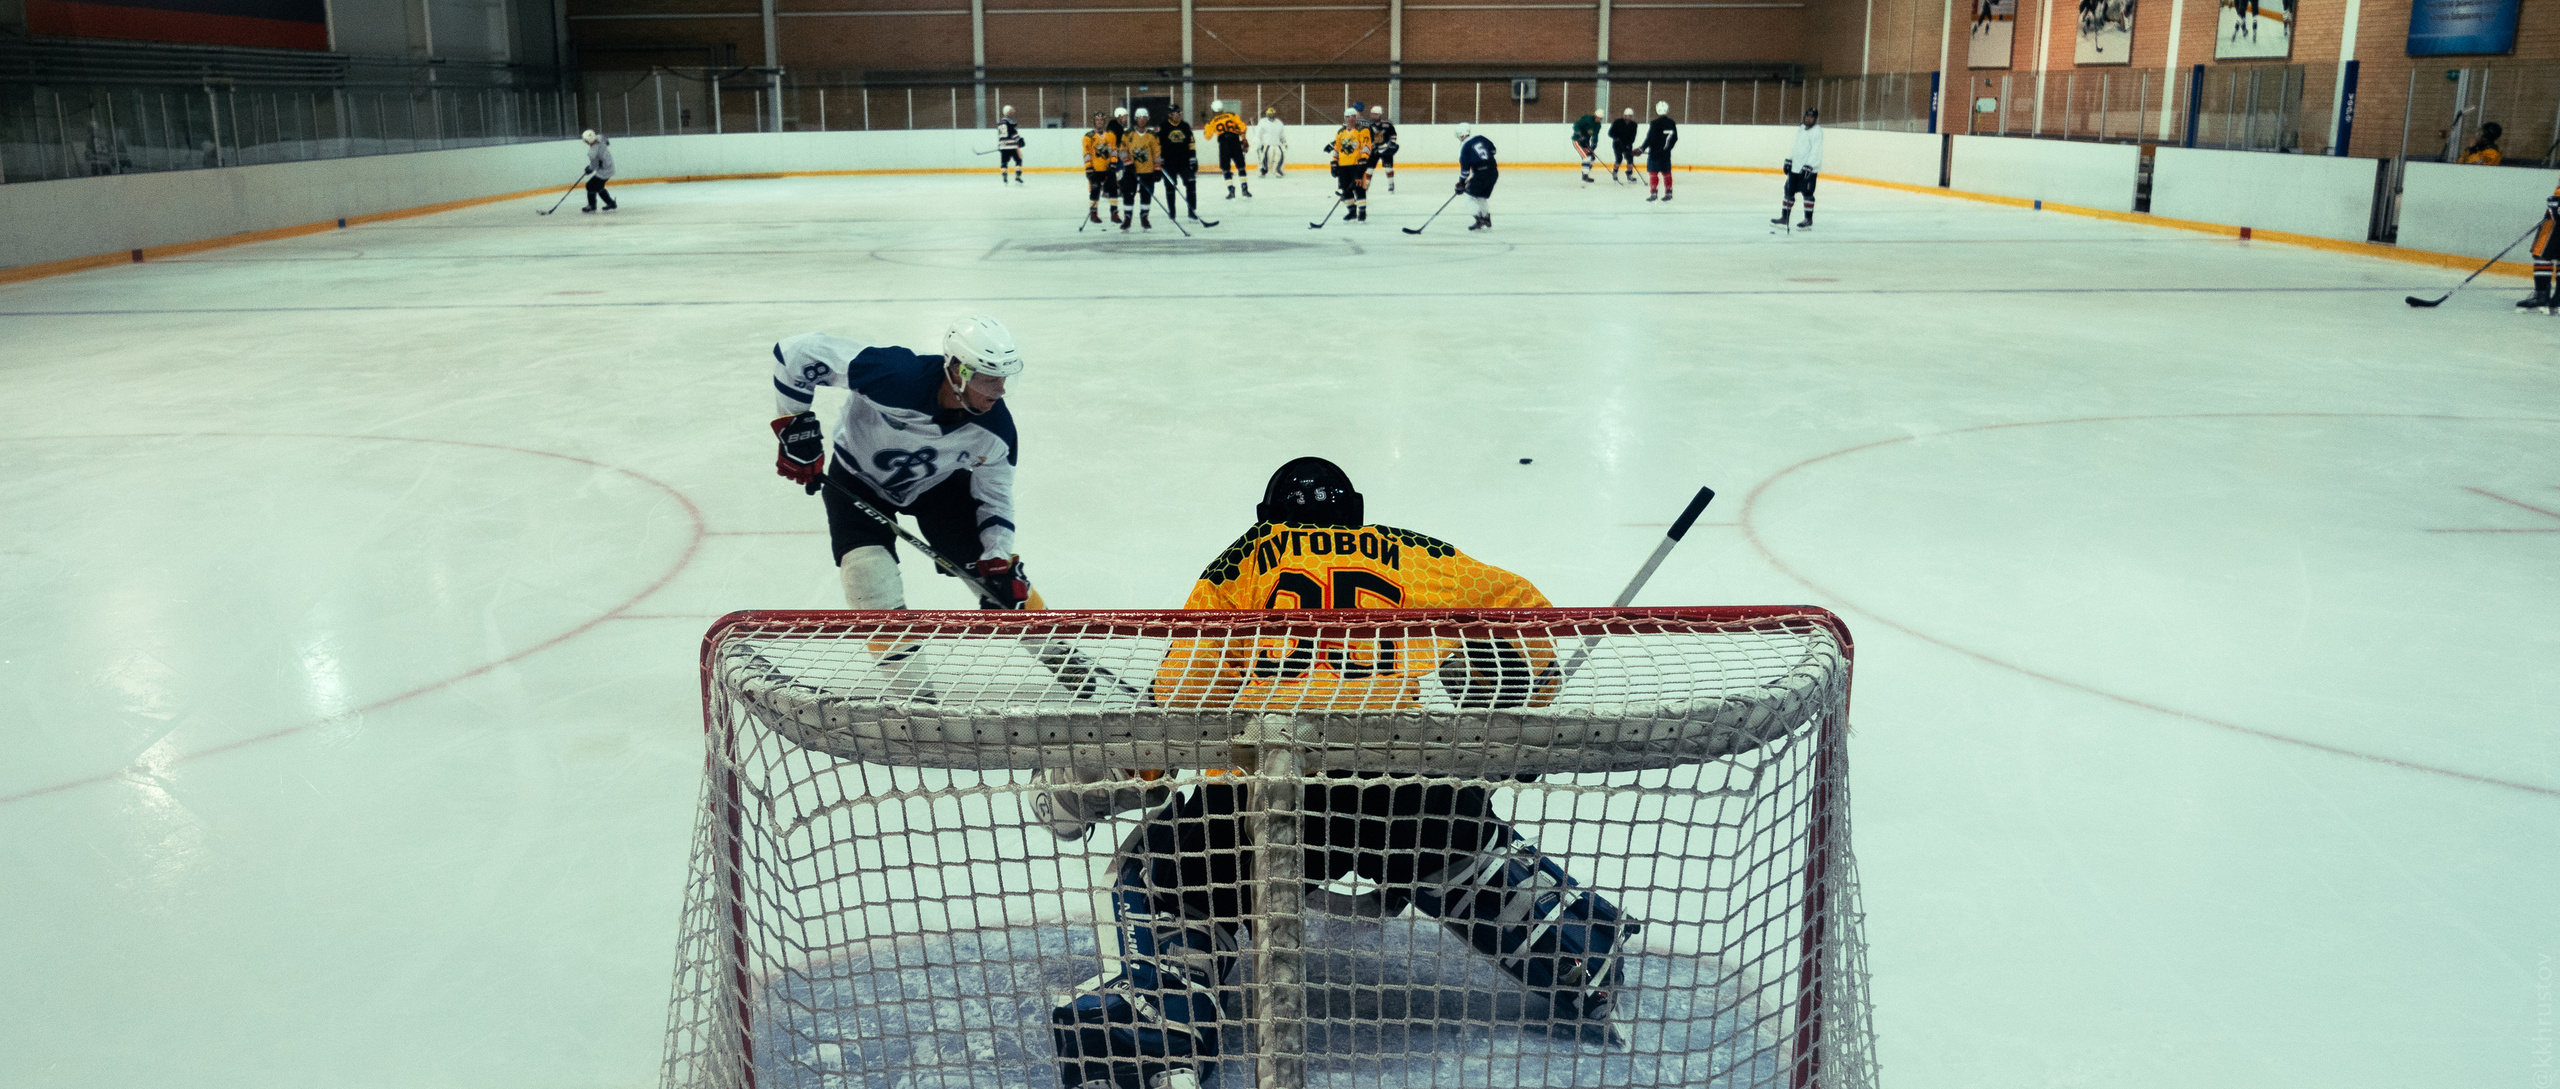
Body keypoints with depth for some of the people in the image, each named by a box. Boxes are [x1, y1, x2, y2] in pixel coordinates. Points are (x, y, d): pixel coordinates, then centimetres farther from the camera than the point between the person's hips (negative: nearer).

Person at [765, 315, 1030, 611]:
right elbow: (798, 352, -32)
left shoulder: (996, 427, -26)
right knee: (871, 576, -19)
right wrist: (796, 430, -25)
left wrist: (1001, 563, -20)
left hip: (939, 481, 3)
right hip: (859, 479, -3)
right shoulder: (893, 374, -40)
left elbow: (994, 496, -10)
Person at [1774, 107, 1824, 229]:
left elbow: (1816, 151, -18)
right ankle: (1784, 218, 14)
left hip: (1809, 169, -8)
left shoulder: (1817, 132, -11)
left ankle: (1808, 220, 3)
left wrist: (1808, 167, -25)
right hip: (1795, 167, 8)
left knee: (1807, 193, -4)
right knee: (1789, 191, 8)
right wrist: (1788, 161, 16)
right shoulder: (1800, 130, 15)